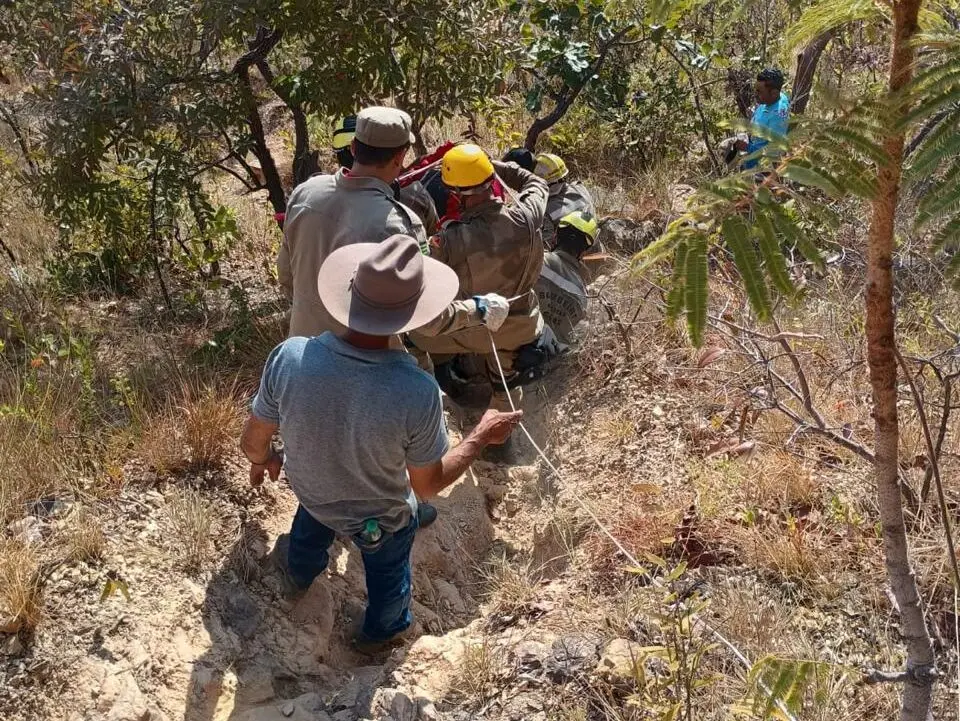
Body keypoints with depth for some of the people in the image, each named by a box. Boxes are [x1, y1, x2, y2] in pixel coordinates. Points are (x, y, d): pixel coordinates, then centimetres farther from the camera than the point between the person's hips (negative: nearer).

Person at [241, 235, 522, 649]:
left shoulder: (290, 356, -34)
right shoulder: (418, 393, -41)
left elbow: (252, 442, -15)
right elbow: (428, 486, -23)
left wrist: (264, 460, 9)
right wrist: (482, 437, -9)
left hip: (308, 490, 3)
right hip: (378, 518, -2)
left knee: (310, 526, 40)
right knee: (387, 573, 33)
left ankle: (299, 577, 71)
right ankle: (379, 631, 62)